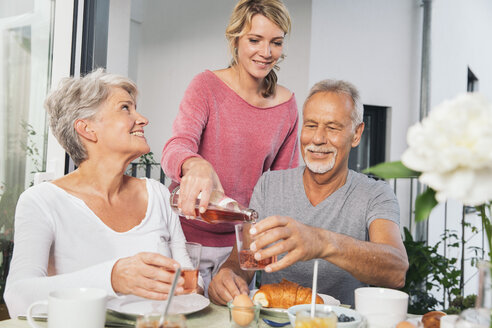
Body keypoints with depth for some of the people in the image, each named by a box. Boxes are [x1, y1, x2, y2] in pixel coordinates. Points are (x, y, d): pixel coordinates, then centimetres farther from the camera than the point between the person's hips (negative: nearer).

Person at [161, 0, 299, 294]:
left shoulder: (287, 104, 2)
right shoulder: (207, 86, -8)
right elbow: (175, 149, -21)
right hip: (189, 236, -2)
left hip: (241, 243, 3)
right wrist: (195, 165, -45)